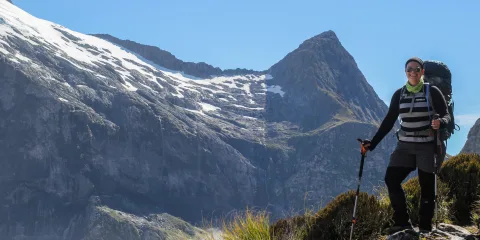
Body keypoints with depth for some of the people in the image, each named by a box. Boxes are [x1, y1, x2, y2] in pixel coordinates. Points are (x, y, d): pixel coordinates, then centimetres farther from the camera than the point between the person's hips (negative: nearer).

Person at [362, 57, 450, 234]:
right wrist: (373, 143, 4)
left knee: (427, 186, 1)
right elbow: (388, 121, 9)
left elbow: (446, 116, -5)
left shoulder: (432, 92, -4)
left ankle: (425, 227, 10)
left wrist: (440, 123, -30)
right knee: (391, 179, -10)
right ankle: (402, 222, -1)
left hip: (428, 146, -4)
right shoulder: (399, 94, 6)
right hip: (405, 146, 4)